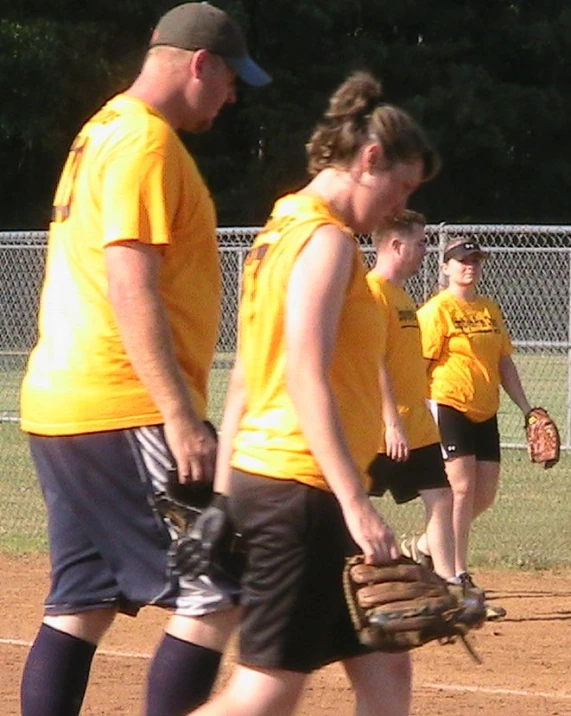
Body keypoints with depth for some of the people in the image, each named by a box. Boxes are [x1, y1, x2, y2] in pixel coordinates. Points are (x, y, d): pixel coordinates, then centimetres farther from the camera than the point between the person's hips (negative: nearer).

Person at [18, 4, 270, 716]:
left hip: (57, 404, 10)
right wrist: (182, 417, -23)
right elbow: (131, 290, -20)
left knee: (81, 605, 10)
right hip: (123, 414, -10)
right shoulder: (146, 142, -12)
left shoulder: (100, 134, 20)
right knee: (212, 600, -9)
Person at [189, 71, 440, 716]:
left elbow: (244, 377, 18)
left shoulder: (280, 233, 17)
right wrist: (355, 502, -23)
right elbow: (306, 378, -20)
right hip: (300, 487, -10)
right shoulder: (326, 239, -11)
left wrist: (224, 494, 19)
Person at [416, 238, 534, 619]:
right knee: (463, 488, -13)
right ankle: (459, 581, -13)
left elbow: (504, 363, 19)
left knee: (485, 495, 6)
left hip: (485, 412, 7)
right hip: (448, 406, -7)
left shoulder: (491, 310, 15)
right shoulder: (437, 310, -7)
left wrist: (527, 409, 14)